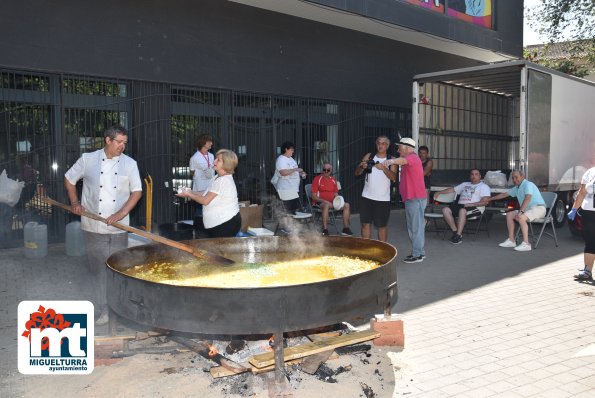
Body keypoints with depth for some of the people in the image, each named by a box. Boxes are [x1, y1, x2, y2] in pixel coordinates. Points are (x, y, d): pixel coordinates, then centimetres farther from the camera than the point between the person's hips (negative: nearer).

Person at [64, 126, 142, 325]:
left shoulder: (130, 163, 1)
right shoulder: (88, 159, 0)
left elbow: (137, 191, -1)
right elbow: (69, 178, 14)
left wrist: (121, 214, -11)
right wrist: (74, 202, 3)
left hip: (119, 228, 0)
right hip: (93, 227, 0)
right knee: (98, 269, 6)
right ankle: (105, 310, 17)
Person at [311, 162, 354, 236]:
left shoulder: (333, 180, 13)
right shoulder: (317, 179, -4)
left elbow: (336, 194, 19)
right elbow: (314, 197, -9)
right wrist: (324, 201, -21)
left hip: (332, 202, 6)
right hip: (320, 202, -6)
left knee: (346, 205, -12)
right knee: (326, 205, -39)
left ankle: (346, 228, -9)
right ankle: (325, 230, -39)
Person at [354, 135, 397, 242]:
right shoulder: (369, 156, 7)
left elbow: (393, 177, -12)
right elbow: (357, 173, 4)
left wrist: (383, 168, -28)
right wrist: (362, 167, -18)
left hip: (383, 199, -2)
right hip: (367, 197, 2)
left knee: (382, 226, 4)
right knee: (365, 224, 4)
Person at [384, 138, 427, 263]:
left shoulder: (413, 157, -14)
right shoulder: (409, 159, 21)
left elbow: (404, 160, -35)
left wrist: (392, 161, -54)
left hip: (416, 198, -11)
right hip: (411, 198, 11)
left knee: (416, 226, -7)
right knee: (412, 227, 16)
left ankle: (417, 254, -3)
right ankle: (419, 251, 25)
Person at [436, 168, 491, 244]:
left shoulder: (484, 186, 11)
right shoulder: (465, 184, 31)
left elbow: (484, 201, -3)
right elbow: (452, 189, 33)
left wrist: (471, 204, -16)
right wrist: (439, 192, 25)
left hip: (475, 207, -6)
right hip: (460, 204, 6)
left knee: (462, 210, -40)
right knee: (445, 209, -21)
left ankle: (459, 235, -37)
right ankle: (455, 231, -20)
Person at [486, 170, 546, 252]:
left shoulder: (527, 184, -14)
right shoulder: (517, 188, 17)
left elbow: (527, 198, -29)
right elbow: (504, 194, 28)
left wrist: (520, 211, -35)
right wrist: (490, 199, 32)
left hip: (538, 208, -10)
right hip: (528, 209, 10)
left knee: (521, 217, -33)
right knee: (509, 215, 3)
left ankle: (526, 244, -34)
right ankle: (511, 240, 1)